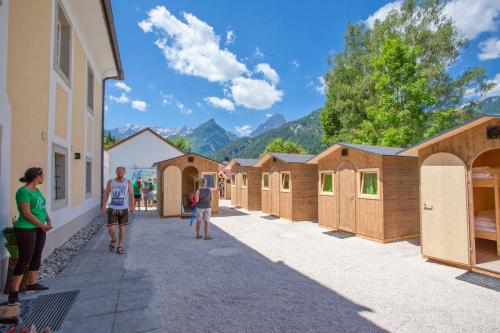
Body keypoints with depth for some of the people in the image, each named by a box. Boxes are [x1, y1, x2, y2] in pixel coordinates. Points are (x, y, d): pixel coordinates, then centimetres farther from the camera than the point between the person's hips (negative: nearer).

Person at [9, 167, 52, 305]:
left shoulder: (37, 191, 10)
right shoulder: (23, 192, -16)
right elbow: (26, 213, -18)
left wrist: (48, 221, 0)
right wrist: (42, 225, -12)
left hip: (39, 229, 8)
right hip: (26, 230, -8)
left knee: (37, 257, 15)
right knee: (24, 260, -5)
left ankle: (32, 283, 28)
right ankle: (14, 292, 5)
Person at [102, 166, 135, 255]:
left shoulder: (128, 182, -1)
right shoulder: (110, 182, 2)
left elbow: (131, 195, -4)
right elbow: (106, 195, 2)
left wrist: (132, 207, -14)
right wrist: (103, 207, -9)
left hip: (123, 209, 0)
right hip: (112, 209, 0)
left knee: (122, 228, 7)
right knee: (111, 229, -5)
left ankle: (120, 247, 21)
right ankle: (113, 240, 28)